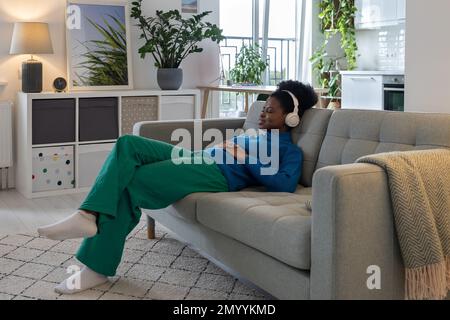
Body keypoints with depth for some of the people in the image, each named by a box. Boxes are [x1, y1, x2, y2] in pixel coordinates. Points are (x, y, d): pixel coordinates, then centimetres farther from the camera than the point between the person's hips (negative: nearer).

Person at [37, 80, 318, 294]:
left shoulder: (290, 150, 6)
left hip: (217, 175, -9)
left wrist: (248, 159, -11)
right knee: (127, 144, -13)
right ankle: (89, 216, -22)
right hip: (197, 159, 9)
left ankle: (98, 268, -14)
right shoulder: (259, 135, 33)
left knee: (126, 184, -19)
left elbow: (286, 184, -14)